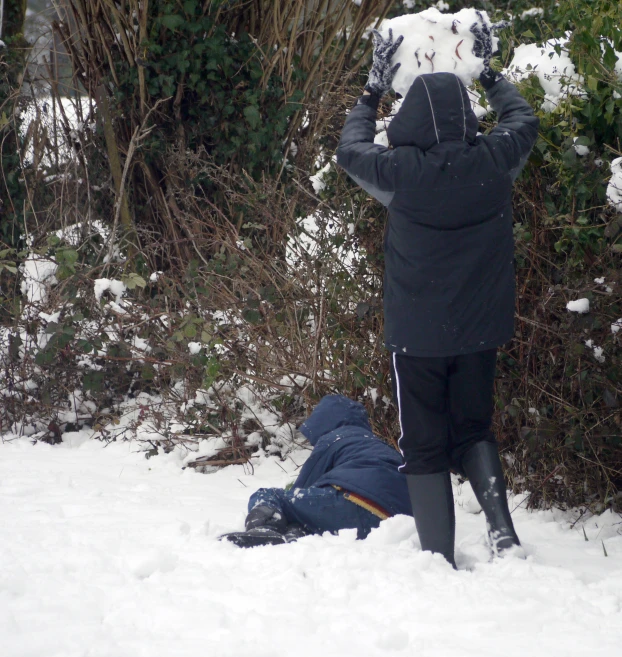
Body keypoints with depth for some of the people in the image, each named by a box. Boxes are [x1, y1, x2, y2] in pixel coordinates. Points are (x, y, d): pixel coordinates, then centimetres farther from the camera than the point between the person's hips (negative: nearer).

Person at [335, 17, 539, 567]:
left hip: (417, 335, -3)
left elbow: (351, 151, 5)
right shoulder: (493, 162, -11)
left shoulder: (402, 171, -18)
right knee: (473, 428, 20)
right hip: (480, 330, 3)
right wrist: (490, 73, 27)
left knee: (425, 446, 6)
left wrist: (375, 89, 17)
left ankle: (439, 559, 2)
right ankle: (501, 525, -2)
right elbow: (524, 120, 13)